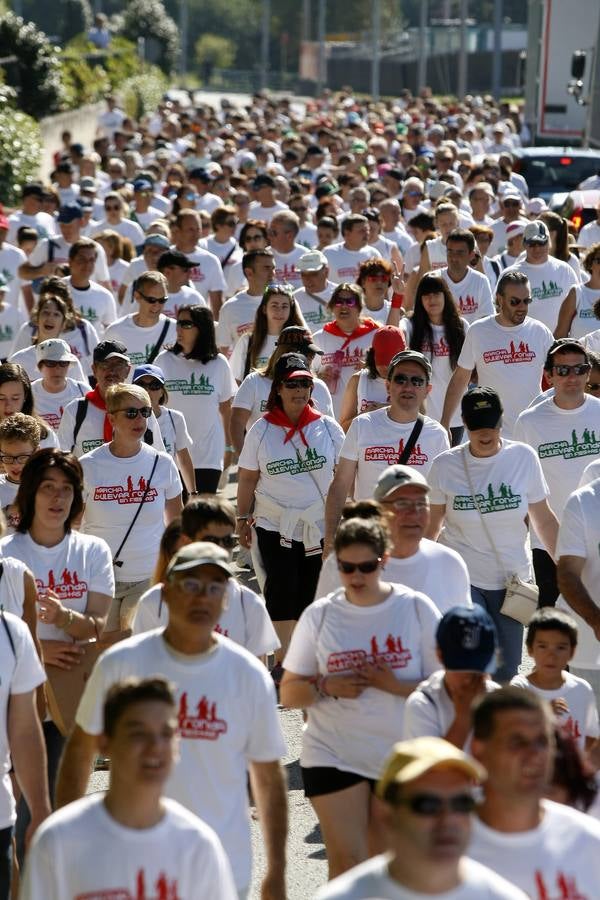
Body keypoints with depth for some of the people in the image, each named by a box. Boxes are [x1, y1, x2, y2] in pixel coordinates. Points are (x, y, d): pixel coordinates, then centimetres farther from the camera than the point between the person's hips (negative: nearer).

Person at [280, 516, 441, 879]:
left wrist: (396, 686, -19)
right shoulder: (319, 616, 1)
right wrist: (326, 687, -15)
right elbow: (288, 694, 4)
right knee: (346, 860, -10)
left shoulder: (417, 609, -2)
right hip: (333, 754, 0)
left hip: (401, 756, 1)